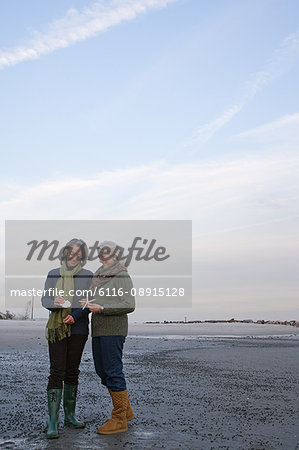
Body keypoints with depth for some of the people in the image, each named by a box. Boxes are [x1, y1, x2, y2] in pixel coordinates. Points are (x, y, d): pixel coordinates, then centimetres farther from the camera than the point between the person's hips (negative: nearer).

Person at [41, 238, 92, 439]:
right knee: (57, 372, -7)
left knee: (72, 372, 8)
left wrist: (75, 314, -17)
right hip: (56, 328, 0)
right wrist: (54, 302, -14)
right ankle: (53, 422, -6)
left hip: (78, 328, 1)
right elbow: (45, 299, 9)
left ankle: (70, 415, 21)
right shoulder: (53, 274, 9)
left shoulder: (88, 276, 4)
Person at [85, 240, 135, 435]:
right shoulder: (99, 276, 14)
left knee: (113, 372, -5)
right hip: (99, 330, 9)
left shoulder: (122, 276, -10)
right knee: (102, 370, 12)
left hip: (114, 329, -9)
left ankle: (119, 420, 5)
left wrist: (101, 309, -22)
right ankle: (126, 410, 24)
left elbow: (129, 305, -17)